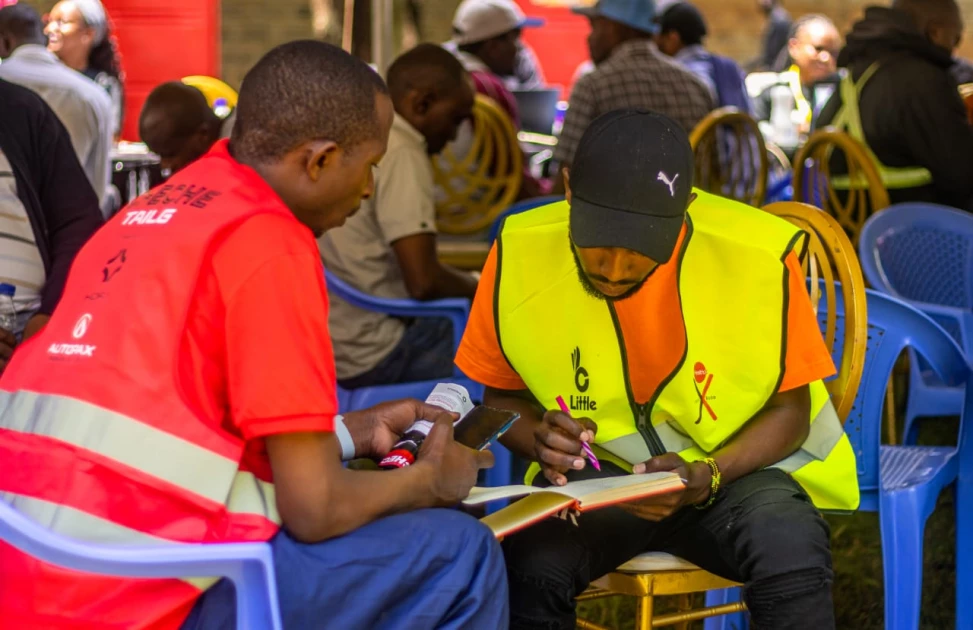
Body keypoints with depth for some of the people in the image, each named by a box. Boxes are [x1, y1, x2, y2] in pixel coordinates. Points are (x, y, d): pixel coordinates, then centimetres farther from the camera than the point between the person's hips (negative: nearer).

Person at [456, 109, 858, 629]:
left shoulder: (757, 256, -18)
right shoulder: (523, 255, -13)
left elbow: (789, 410, -5)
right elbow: (502, 398, 4)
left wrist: (707, 477, -23)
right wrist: (541, 439, -19)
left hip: (739, 464, -1)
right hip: (594, 473, 1)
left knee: (792, 558, -33)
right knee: (523, 565, -30)